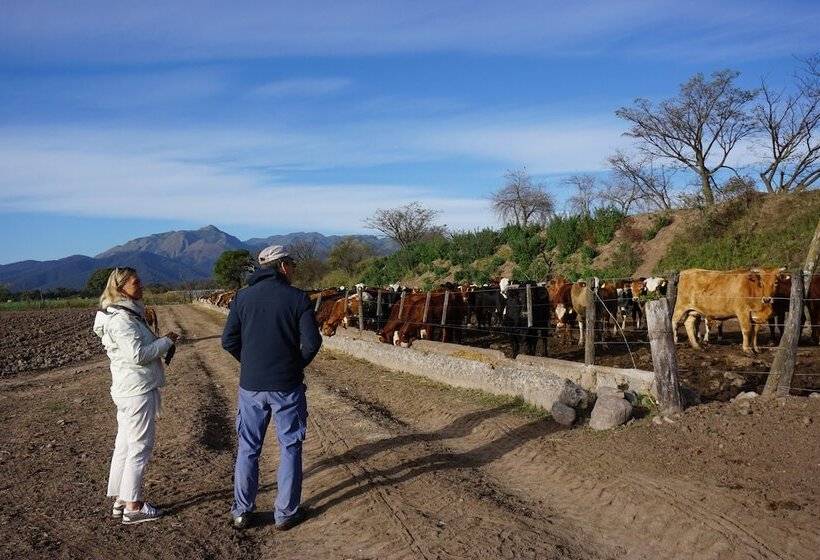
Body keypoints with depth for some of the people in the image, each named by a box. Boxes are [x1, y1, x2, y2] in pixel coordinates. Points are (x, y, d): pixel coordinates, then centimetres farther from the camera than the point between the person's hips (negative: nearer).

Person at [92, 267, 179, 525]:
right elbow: (138, 354, -23)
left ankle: (120, 500, 26)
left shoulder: (128, 313, 13)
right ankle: (133, 506, 7)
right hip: (137, 390, -10)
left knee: (124, 446, 16)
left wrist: (161, 342, 8)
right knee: (140, 448, -2)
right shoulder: (121, 319, -18)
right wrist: (166, 341, -12)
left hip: (129, 390, 10)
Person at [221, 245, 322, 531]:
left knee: (247, 448, 15)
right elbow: (312, 342, -12)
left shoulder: (243, 297, 1)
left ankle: (241, 511, 24)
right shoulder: (297, 298, -7)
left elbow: (228, 341, 0)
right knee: (290, 448, 11)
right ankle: (286, 513, 18)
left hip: (251, 386, 3)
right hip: (287, 386, -2)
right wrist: (298, 365, 6)